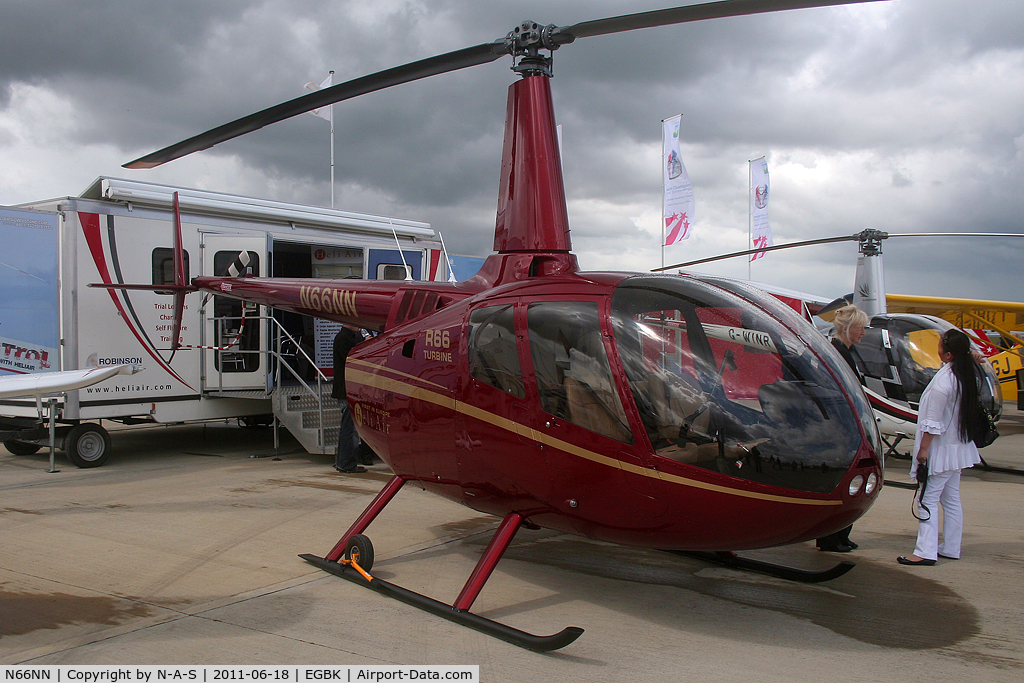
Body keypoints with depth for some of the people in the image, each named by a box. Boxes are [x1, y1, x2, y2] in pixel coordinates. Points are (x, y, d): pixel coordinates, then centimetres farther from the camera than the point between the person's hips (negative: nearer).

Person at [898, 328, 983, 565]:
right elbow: (964, 411, 10)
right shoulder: (965, 375, 3)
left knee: (928, 498, -6)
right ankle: (951, 548, 22)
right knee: (951, 499, 15)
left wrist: (923, 448, -15)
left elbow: (933, 421, -20)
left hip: (941, 448, -9)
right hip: (959, 447, 9)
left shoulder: (943, 380, -22)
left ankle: (926, 551, -9)